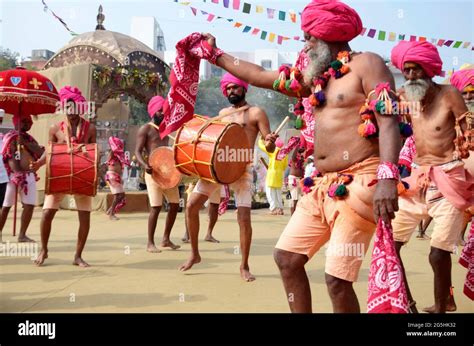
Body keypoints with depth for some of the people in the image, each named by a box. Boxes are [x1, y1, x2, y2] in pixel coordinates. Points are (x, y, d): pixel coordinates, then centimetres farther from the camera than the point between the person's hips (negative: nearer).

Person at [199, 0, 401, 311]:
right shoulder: (314, 76, 19)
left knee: (337, 279, -10)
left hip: (359, 183, -8)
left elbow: (389, 122, -15)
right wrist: (215, 55, 30)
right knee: (287, 256, 7)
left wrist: (388, 178, -28)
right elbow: (260, 76, 25)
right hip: (323, 186, 8)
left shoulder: (366, 64, -4)